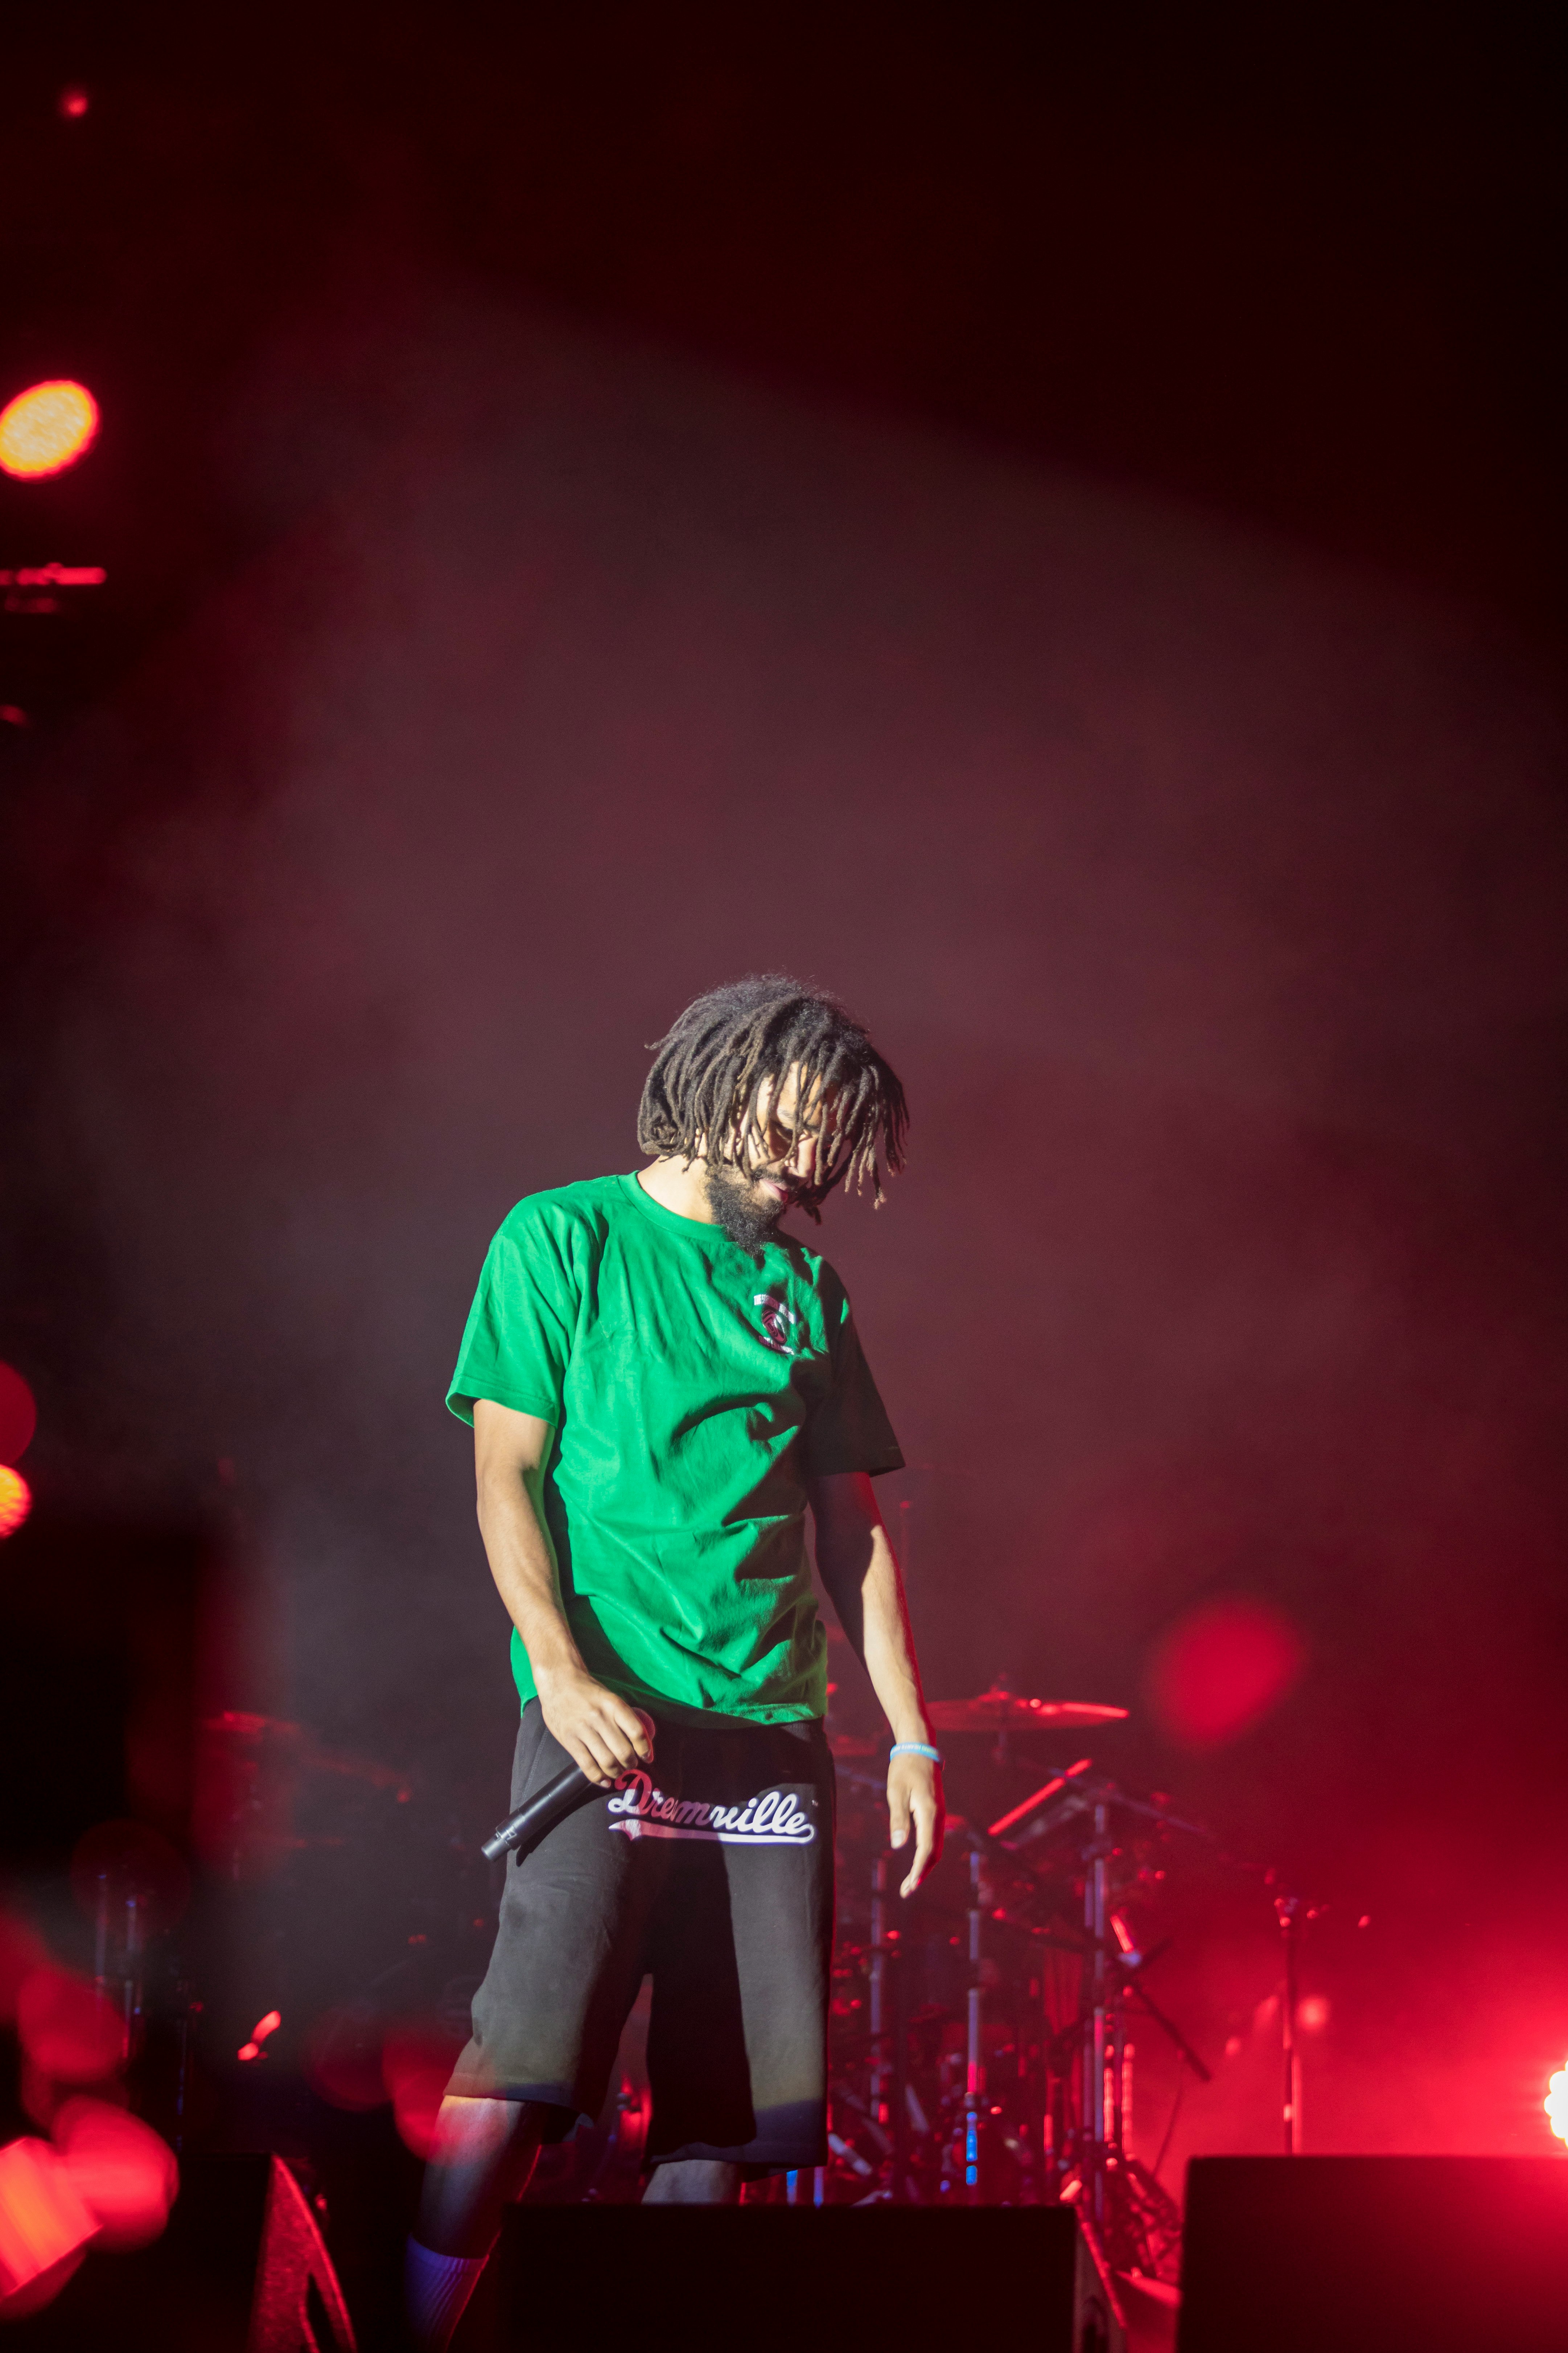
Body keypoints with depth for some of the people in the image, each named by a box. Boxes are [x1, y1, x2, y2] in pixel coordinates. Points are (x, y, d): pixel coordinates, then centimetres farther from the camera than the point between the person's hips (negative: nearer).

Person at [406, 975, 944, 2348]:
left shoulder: (807, 1292, 19)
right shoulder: (565, 1241, 5)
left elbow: (853, 1527, 18)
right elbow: (508, 1473, -2)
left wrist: (913, 1736, 10)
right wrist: (561, 1668, -17)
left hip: (774, 1731, 5)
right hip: (609, 1717, -5)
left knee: (734, 2102, 1)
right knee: (525, 2064, -16)